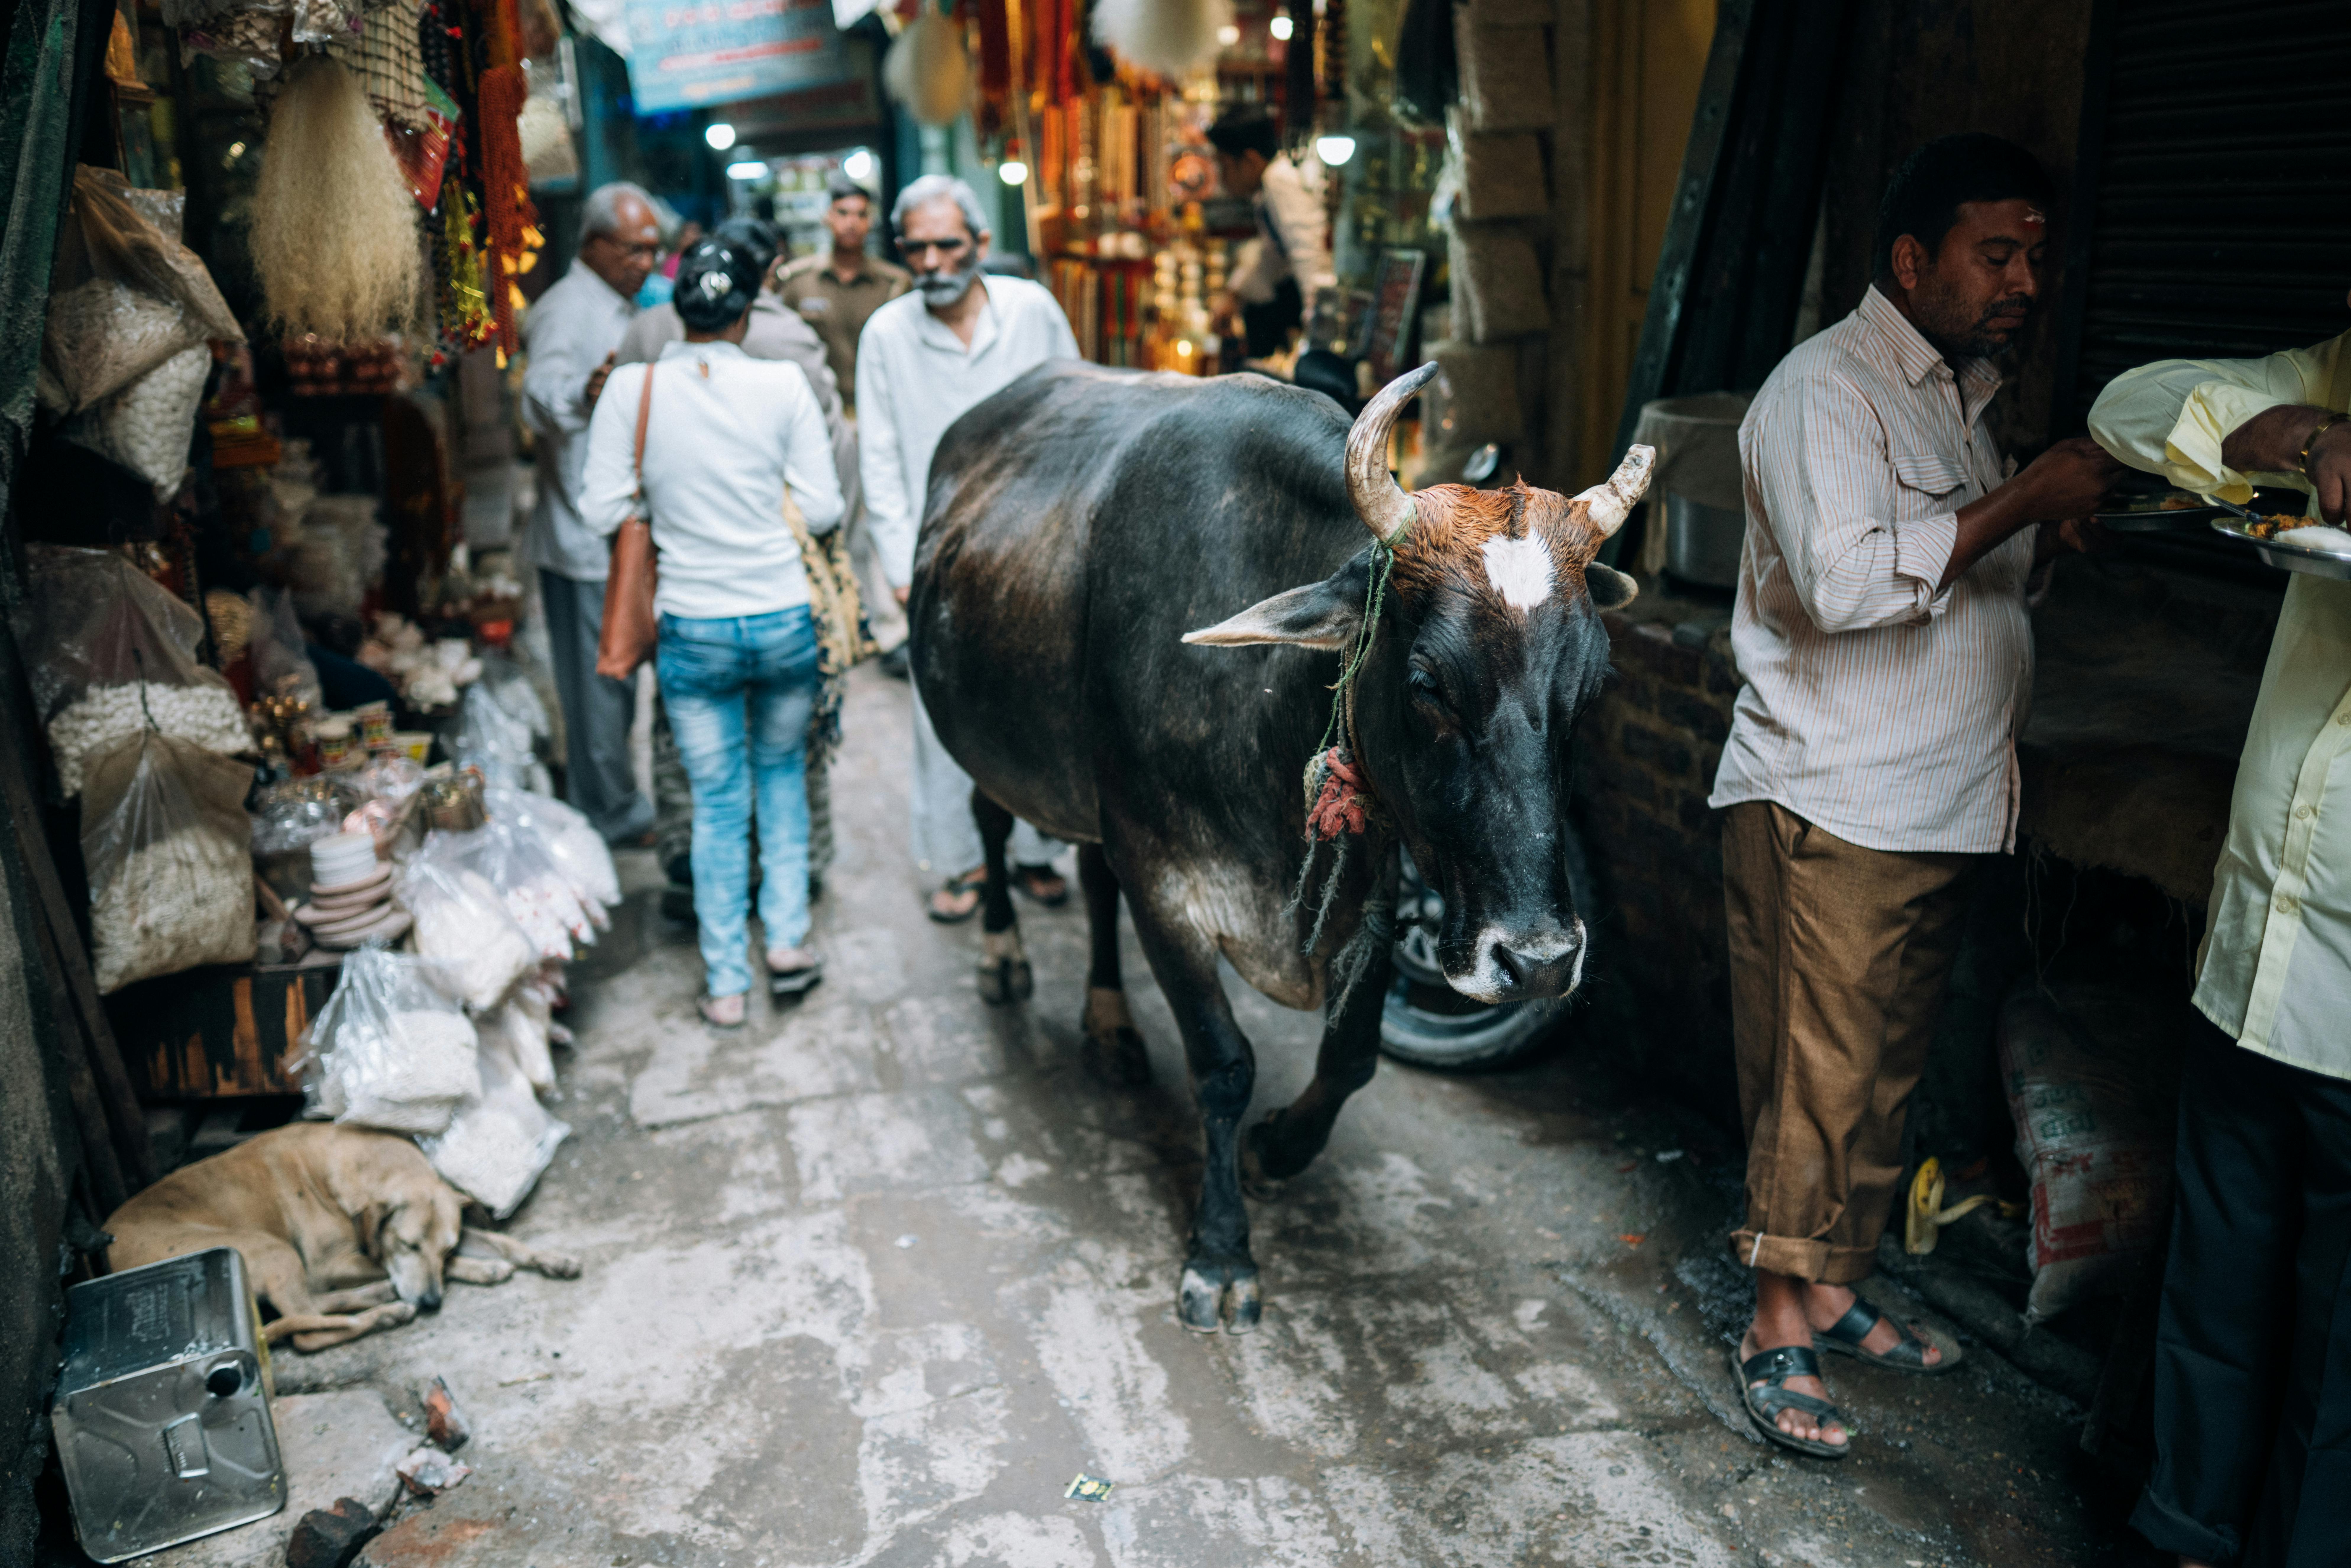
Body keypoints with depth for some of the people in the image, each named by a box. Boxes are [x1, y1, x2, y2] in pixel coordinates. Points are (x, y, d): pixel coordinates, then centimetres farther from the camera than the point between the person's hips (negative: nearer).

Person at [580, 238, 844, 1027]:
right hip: (784, 620, 0)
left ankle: (726, 983, 19)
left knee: (716, 800, 12)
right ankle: (787, 939, 22)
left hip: (693, 628, 0)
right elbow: (823, 508, -5)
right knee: (782, 770, 24)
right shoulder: (783, 384, -7)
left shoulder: (632, 389, -7)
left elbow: (603, 511, -5)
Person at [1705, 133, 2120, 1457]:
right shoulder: (1827, 391, -11)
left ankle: (1835, 1289, 28)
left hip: (1944, 805, 9)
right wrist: (2027, 500, -20)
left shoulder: (1964, 393, 18)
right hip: (1832, 809, -9)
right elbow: (1848, 581, -26)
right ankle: (1781, 1330, 10)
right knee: (1821, 1073, -2)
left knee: (1888, 1067, 15)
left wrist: (2053, 539, 6)